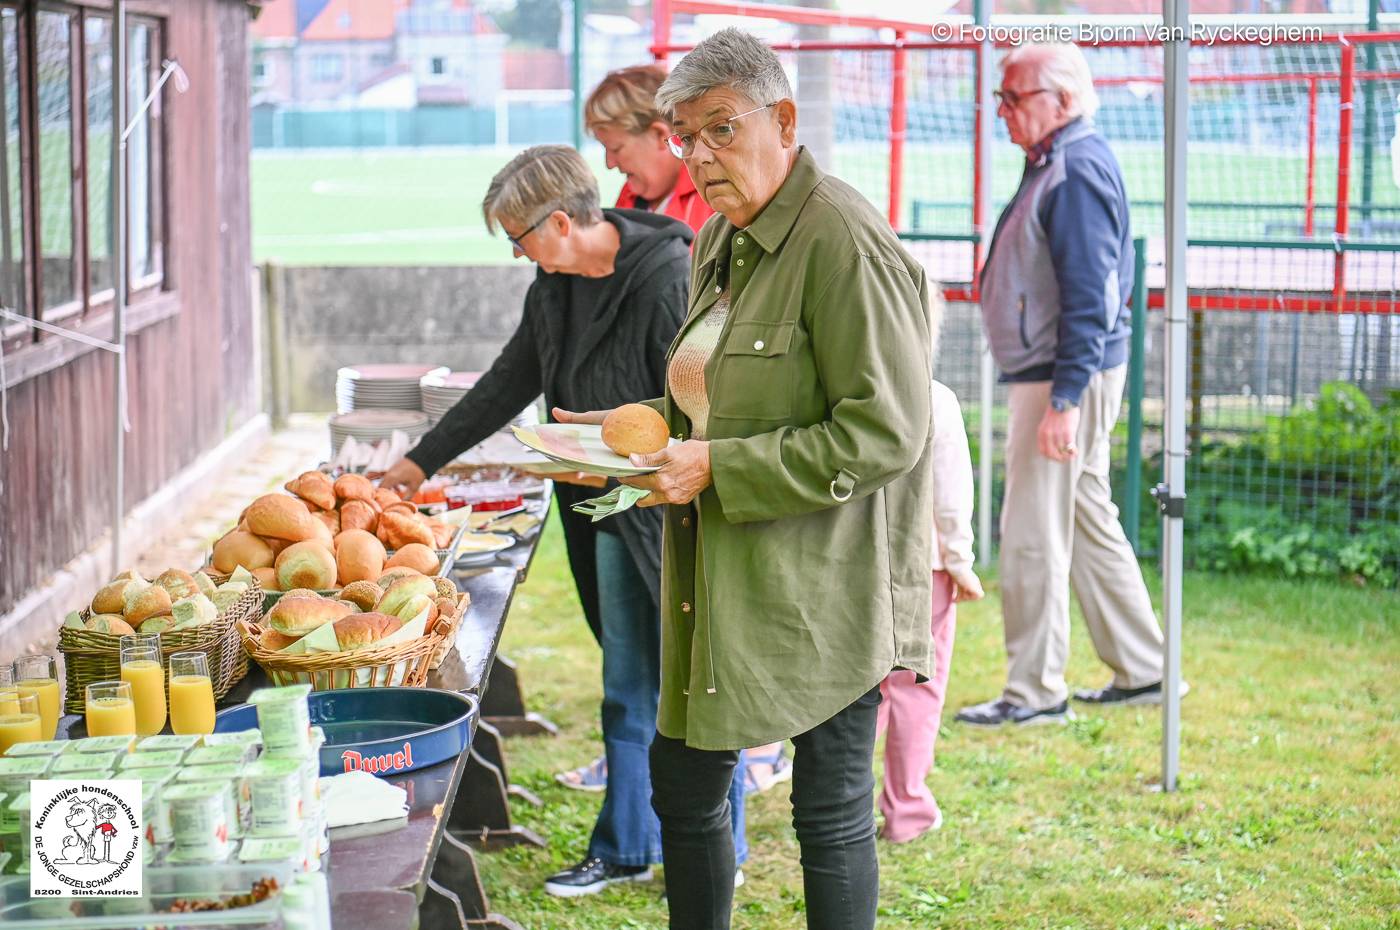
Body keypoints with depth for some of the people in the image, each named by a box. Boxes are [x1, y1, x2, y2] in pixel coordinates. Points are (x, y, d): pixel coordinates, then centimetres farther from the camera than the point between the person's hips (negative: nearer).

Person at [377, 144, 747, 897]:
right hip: (613, 516, 8)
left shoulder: (668, 278, -20)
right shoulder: (556, 286, 8)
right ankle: (624, 848, 25)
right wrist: (423, 461, 22)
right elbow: (510, 383, 19)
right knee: (627, 688, 14)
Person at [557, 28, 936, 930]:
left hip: (820, 586, -9)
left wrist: (716, 470, -22)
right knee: (682, 780, 15)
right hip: (719, 584, 9)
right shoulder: (719, 245, 12)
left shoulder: (844, 243, -17)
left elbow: (882, 433, -22)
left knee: (831, 809, 3)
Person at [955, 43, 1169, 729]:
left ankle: (1035, 692, 3)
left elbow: (1089, 296, -23)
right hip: (1057, 376, 11)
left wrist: (1064, 400, -26)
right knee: (1089, 522, 16)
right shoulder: (1055, 165, 15)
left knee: (1032, 534, -5)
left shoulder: (1077, 170, -17)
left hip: (1066, 378, -11)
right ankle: (1142, 671, 24)